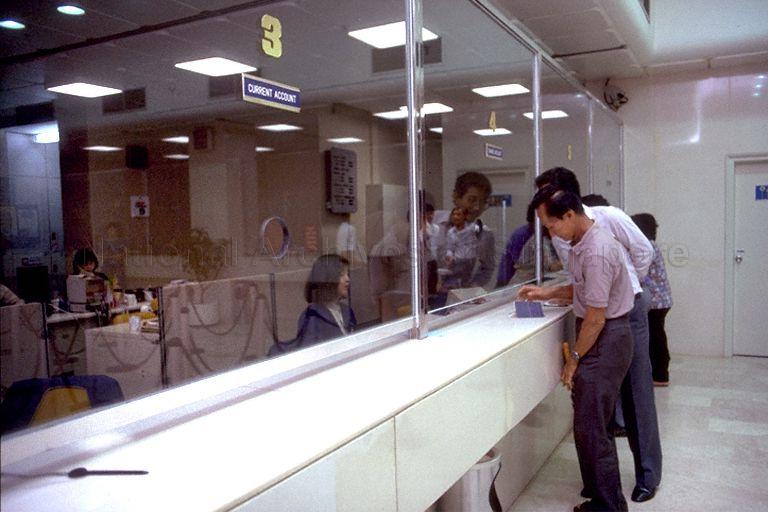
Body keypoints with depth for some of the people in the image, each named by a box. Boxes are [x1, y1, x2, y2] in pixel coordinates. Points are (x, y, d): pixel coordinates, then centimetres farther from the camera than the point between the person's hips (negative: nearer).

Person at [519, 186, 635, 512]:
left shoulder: (596, 252, -24)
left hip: (604, 342, -10)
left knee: (591, 428, -2)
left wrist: (574, 358, -13)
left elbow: (596, 316, -22)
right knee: (597, 424, 20)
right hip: (605, 340, 10)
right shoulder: (583, 243, 8)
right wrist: (546, 293, 11)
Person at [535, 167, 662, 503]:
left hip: (628, 310, -4)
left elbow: (644, 251, -2)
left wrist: (625, 287, 4)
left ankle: (648, 475, 18)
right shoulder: (558, 234, 2)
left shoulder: (609, 217, -12)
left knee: (636, 393, 3)